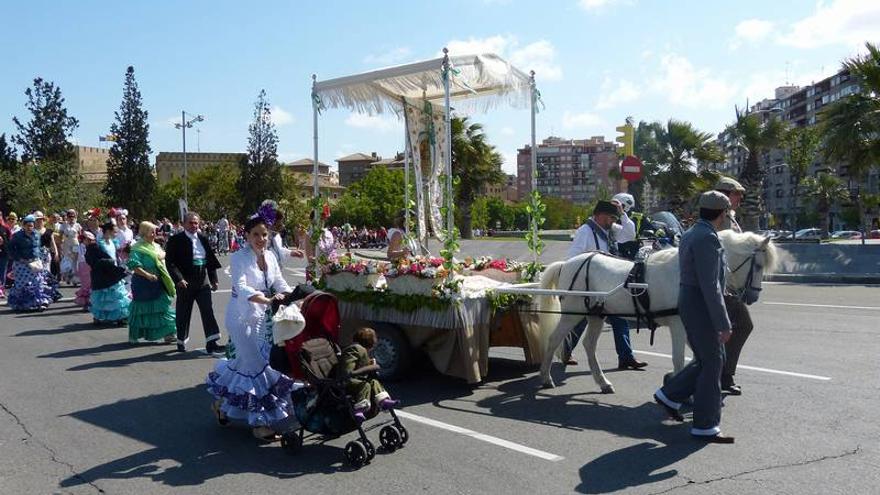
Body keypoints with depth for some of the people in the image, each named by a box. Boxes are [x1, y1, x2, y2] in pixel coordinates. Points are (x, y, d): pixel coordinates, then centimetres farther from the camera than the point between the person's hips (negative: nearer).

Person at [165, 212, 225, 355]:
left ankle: (212, 344, -5)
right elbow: (170, 262, -10)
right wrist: (179, 279, -21)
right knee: (184, 313, 9)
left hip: (203, 281, 3)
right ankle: (181, 341, 28)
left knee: (208, 311, -4)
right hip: (185, 283, -3)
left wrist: (214, 280, 8)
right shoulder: (176, 240, -5)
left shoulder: (203, 239, 9)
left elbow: (211, 260, 12)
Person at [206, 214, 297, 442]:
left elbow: (280, 282, 0)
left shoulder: (270, 256, 3)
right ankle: (259, 422, 6)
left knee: (245, 362, 18)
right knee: (256, 367, -5)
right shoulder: (239, 257, -17)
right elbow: (241, 287, -30)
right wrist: (268, 300, -44)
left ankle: (221, 401, 42)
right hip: (241, 317, -7)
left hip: (261, 317, 7)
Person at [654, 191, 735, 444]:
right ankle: (704, 427, 11)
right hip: (702, 307, -10)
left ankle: (669, 395, 25)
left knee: (706, 360, 20)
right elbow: (710, 286, -23)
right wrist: (723, 324, -19)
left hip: (688, 301, 10)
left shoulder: (690, 234, 13)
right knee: (712, 364, 1)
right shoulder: (708, 238, -19)